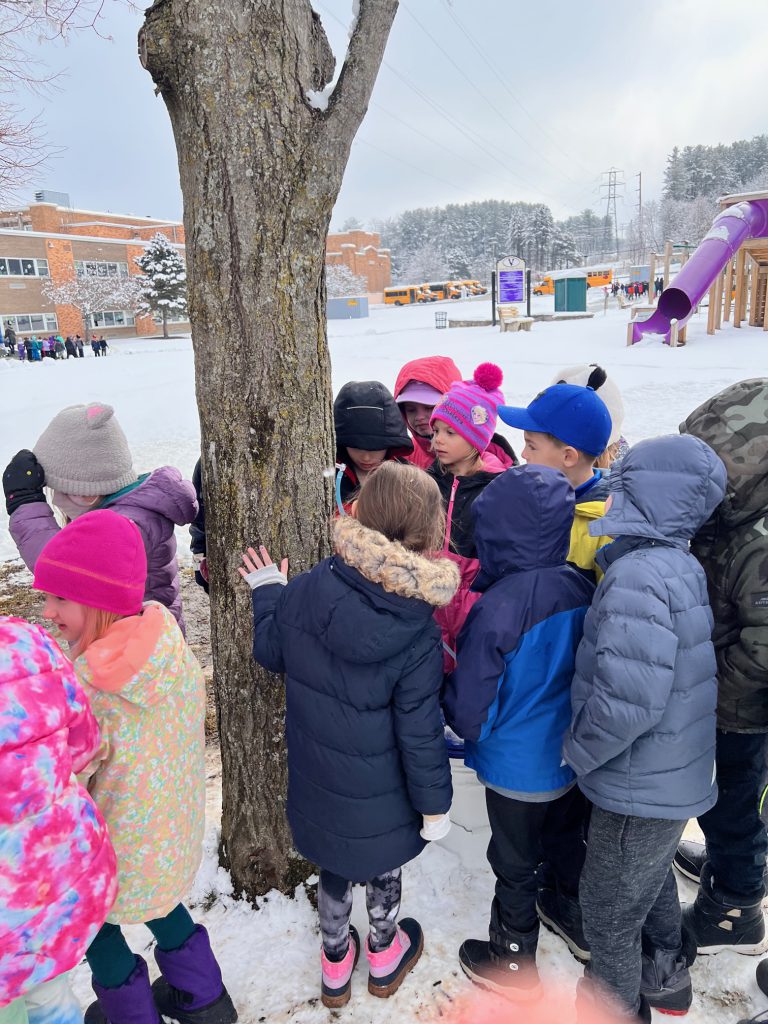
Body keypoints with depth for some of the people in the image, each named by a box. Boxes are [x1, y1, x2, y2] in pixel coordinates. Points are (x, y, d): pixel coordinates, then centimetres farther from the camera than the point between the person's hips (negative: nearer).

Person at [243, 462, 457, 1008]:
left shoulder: (305, 589, -21)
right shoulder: (417, 635, -29)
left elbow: (271, 651, -2)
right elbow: (419, 733, -20)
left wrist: (267, 591, 14)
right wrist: (435, 803, -4)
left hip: (317, 780, 3)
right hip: (381, 796, -3)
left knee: (334, 866, 28)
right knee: (384, 868, 27)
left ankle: (335, 965, 52)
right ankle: (385, 958, 54)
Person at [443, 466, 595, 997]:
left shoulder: (498, 606, -31)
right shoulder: (583, 589, -13)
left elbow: (470, 708, -21)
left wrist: (465, 729, 1)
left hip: (516, 768, -5)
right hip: (573, 759, 6)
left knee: (516, 865, 17)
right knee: (564, 841, 29)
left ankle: (514, 965, 39)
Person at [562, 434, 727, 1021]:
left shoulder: (638, 576, -30)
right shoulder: (678, 563, 0)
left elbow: (629, 701, -34)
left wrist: (578, 750, -17)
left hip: (641, 788, -9)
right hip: (677, 774, 9)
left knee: (609, 912, 15)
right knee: (652, 877, 31)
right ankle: (665, 977, 55)